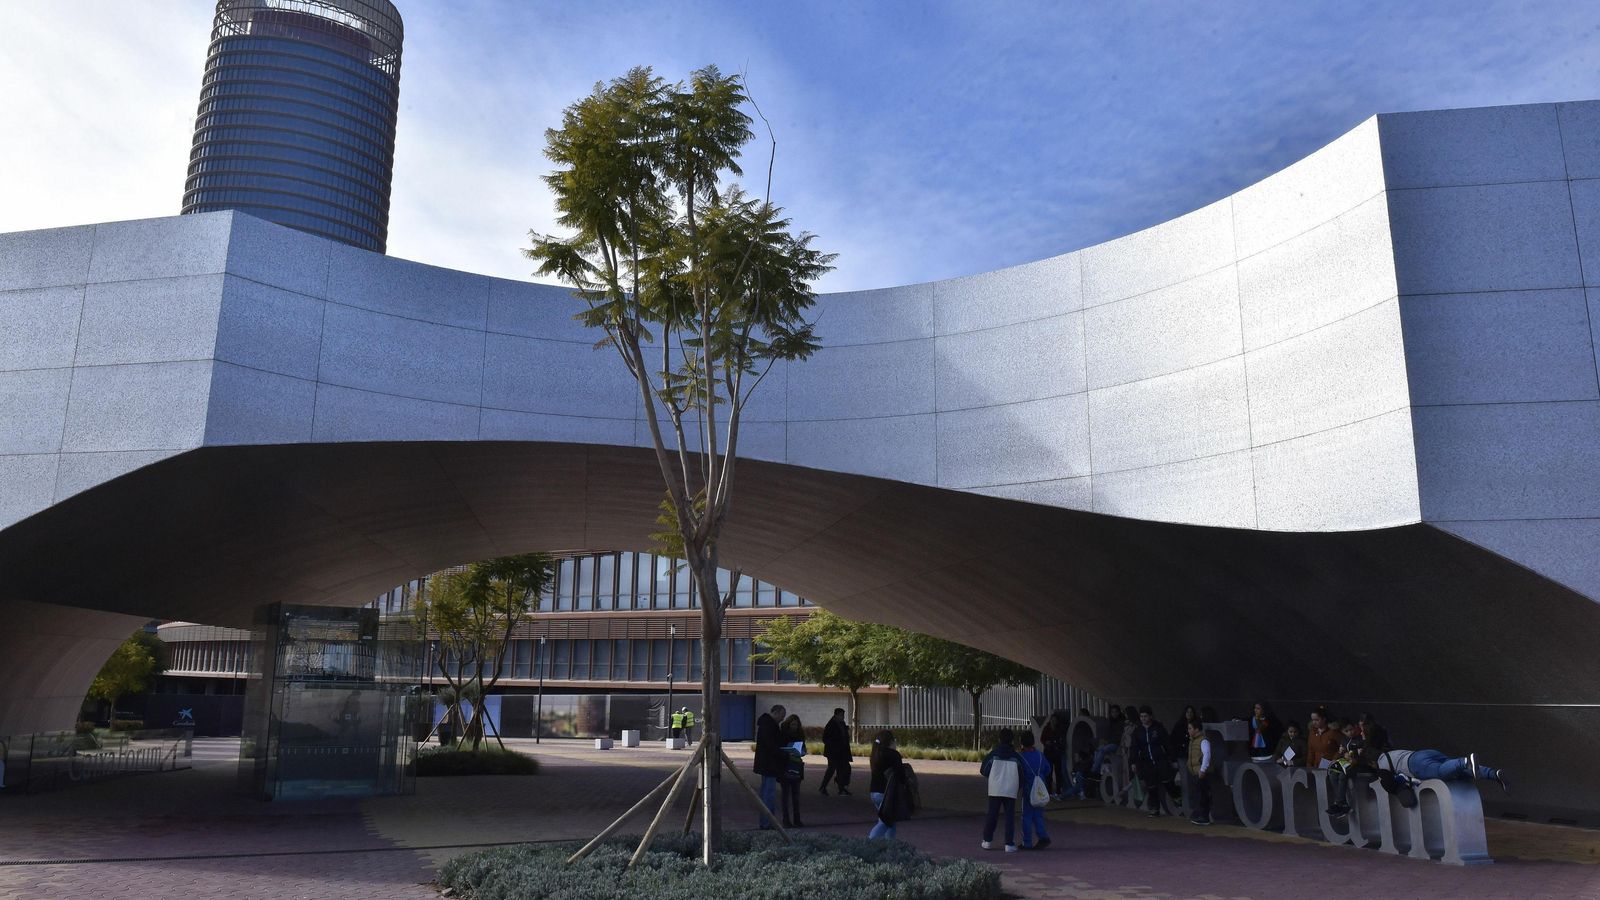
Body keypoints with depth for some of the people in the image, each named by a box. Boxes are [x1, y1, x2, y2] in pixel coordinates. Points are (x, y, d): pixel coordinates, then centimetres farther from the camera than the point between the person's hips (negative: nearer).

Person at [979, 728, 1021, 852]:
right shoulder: (1015, 756, 0)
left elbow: (983, 770, 2)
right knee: (1010, 817, 4)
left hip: (995, 790, 0)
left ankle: (987, 841, 15)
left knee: (992, 815, 10)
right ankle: (1009, 844, -1)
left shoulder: (993, 754, -3)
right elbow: (1021, 775, 3)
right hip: (1011, 791, 0)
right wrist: (1018, 786, 21)